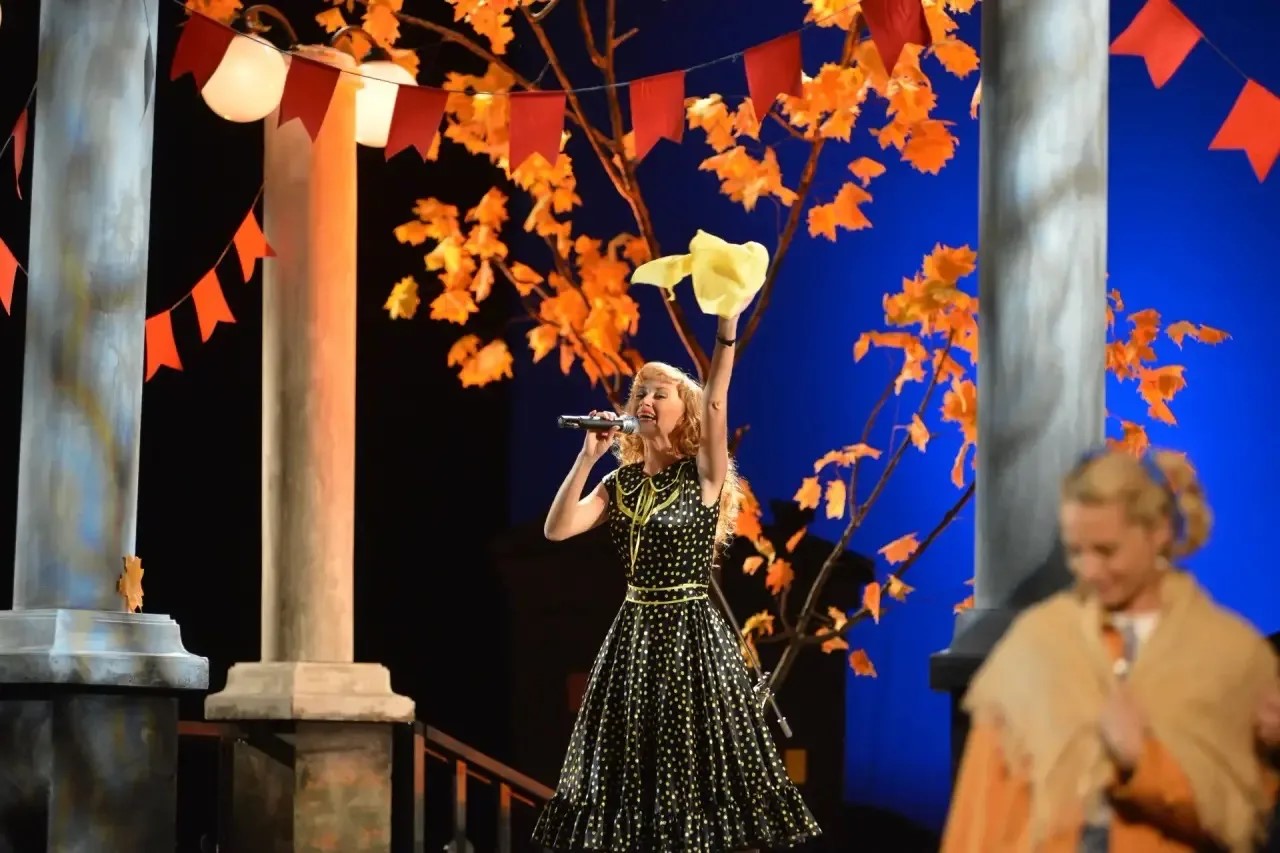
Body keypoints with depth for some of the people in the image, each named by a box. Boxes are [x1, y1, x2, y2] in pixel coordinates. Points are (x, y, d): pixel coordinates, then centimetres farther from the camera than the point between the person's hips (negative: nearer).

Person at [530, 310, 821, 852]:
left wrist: (726, 327, -30)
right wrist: (588, 456, -10)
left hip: (692, 635, -5)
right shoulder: (620, 483, 7)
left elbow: (716, 403, -20)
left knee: (700, 763, -2)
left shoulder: (702, 475, -5)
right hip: (634, 635, 5)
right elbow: (557, 529, -4)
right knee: (634, 765, 8)